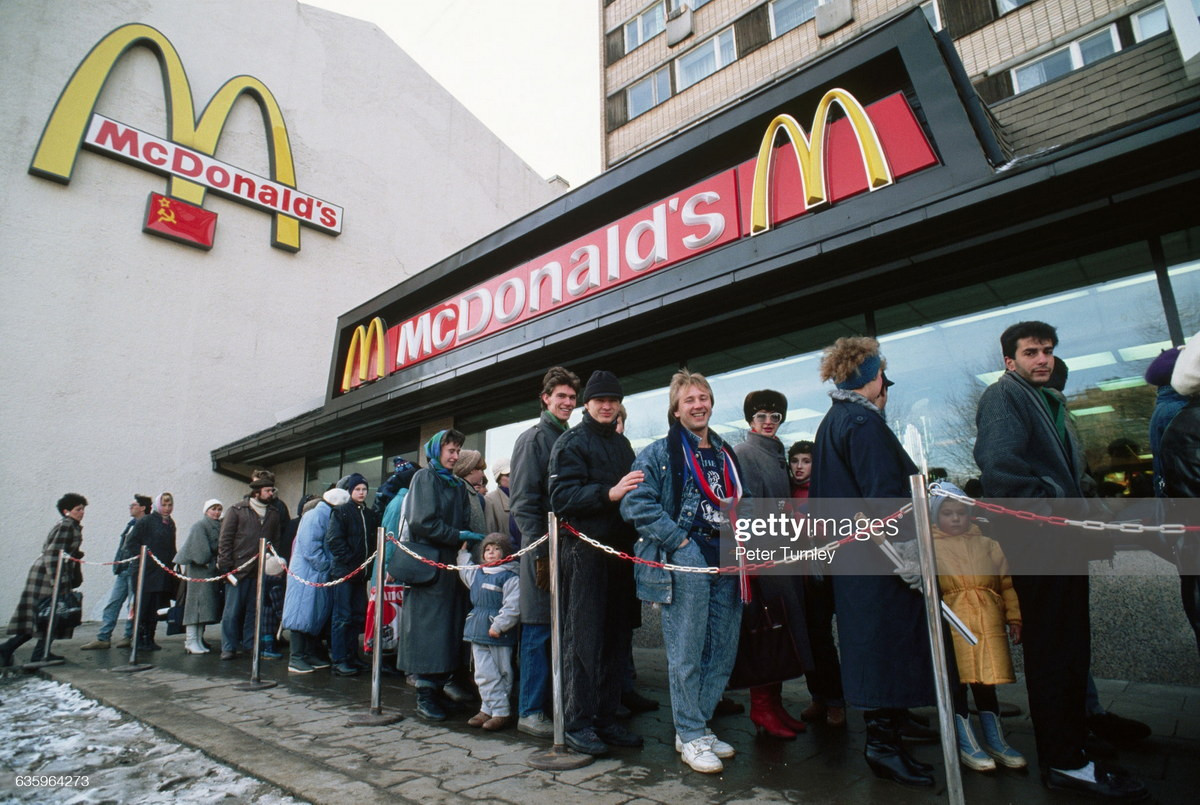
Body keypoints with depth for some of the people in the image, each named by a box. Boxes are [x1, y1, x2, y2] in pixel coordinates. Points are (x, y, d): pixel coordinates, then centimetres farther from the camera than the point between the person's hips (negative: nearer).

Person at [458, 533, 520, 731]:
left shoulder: (510, 577, -11)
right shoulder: (476, 574, 12)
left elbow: (513, 606, -18)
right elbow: (464, 569, 35)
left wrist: (499, 625, -21)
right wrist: (463, 552, 32)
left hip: (499, 635, -7)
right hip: (478, 633, 7)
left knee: (501, 674, 3)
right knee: (483, 674, 11)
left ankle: (502, 712, 12)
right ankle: (488, 709, 23)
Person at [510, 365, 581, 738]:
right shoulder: (533, 438, -5)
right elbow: (523, 500, -10)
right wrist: (540, 551, -15)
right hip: (543, 548, -6)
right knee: (539, 630, 0)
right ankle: (530, 711, 12)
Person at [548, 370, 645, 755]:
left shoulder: (622, 443, 20)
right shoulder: (571, 442, -2)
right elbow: (562, 496, -15)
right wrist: (609, 493, -26)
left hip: (620, 550, 7)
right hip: (584, 551, -7)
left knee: (616, 637, 11)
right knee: (583, 639, -2)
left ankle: (606, 719, 23)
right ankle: (578, 723, 10)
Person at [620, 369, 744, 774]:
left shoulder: (725, 454, 18)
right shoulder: (660, 453, -1)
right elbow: (637, 503, -11)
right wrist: (678, 541, -15)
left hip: (725, 561, 6)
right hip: (685, 561, -6)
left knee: (723, 650, 11)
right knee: (687, 653, 0)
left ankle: (695, 725, 28)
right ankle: (690, 736, 16)